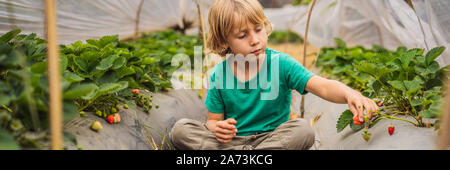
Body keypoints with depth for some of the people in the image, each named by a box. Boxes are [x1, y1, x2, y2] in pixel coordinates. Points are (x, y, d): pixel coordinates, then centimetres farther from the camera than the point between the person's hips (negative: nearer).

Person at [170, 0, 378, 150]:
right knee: (181, 129, -19)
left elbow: (322, 86, -22)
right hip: (232, 139, 2)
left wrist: (348, 94, -44)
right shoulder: (219, 74, -4)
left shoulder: (280, 63, -10)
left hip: (273, 137, -1)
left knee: (303, 129, -31)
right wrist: (218, 128, -23)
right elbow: (213, 119, 3)